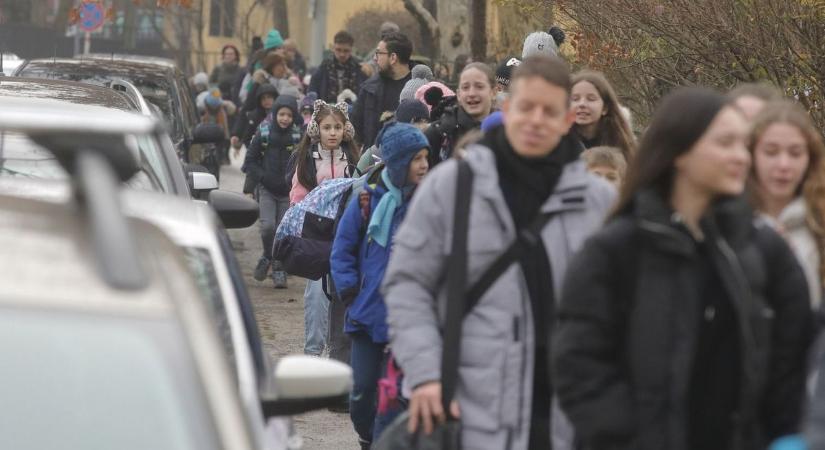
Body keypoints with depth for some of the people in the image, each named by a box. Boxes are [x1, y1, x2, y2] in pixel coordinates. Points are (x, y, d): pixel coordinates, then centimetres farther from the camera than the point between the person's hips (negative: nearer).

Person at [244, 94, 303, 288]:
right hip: (267, 189, 0)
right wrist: (263, 178, -8)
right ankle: (267, 256, 11)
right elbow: (250, 162, 5)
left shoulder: (299, 136, -1)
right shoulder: (263, 134, -1)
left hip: (288, 192, 0)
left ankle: (279, 270, 12)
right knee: (268, 226, -16)